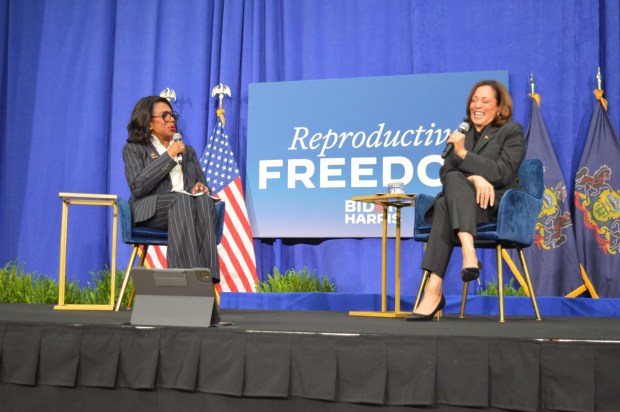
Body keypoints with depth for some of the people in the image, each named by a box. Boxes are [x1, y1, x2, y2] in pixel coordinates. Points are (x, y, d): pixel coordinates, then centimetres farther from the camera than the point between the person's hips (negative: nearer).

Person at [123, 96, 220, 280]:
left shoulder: (188, 151, 30)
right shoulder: (133, 149, 15)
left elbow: (202, 184, 26)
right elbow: (137, 187, -4)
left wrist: (201, 188, -1)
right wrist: (169, 156, -4)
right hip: (152, 209, -3)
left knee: (204, 201, -34)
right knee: (182, 199, -38)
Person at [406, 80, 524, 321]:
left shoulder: (512, 131, 6)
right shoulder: (462, 132, 20)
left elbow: (503, 174, -9)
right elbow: (445, 173, 7)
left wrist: (464, 153, -16)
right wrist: (473, 178, -15)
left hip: (498, 206, -4)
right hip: (462, 204, 4)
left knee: (445, 206, -33)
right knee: (455, 178, -33)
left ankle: (434, 290, -46)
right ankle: (468, 251, -50)